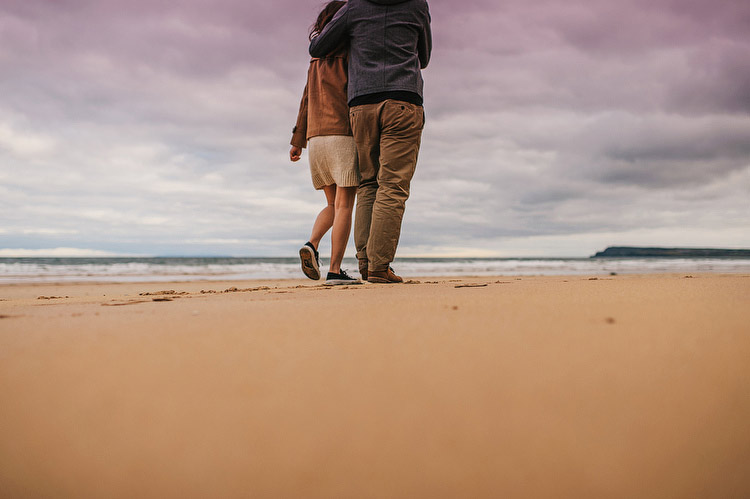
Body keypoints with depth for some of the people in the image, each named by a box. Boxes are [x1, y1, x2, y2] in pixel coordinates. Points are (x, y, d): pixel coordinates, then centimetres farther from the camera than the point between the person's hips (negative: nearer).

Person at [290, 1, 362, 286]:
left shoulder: (317, 61, 22)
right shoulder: (350, 53, 1)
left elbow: (307, 102, 18)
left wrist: (297, 142, 16)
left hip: (315, 137, 7)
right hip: (343, 134, -7)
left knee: (334, 204, 15)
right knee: (344, 206, -7)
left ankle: (312, 245, -9)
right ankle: (335, 270, -12)